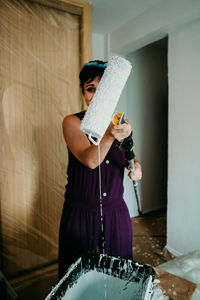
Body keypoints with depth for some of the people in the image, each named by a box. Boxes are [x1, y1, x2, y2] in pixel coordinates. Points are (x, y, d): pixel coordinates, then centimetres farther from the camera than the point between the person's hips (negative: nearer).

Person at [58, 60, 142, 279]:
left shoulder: (122, 122, 2)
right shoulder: (72, 122, -8)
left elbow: (131, 157, 9)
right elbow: (90, 160, -22)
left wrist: (136, 167, -13)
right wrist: (109, 135, -39)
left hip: (116, 212, 3)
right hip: (80, 213, -2)